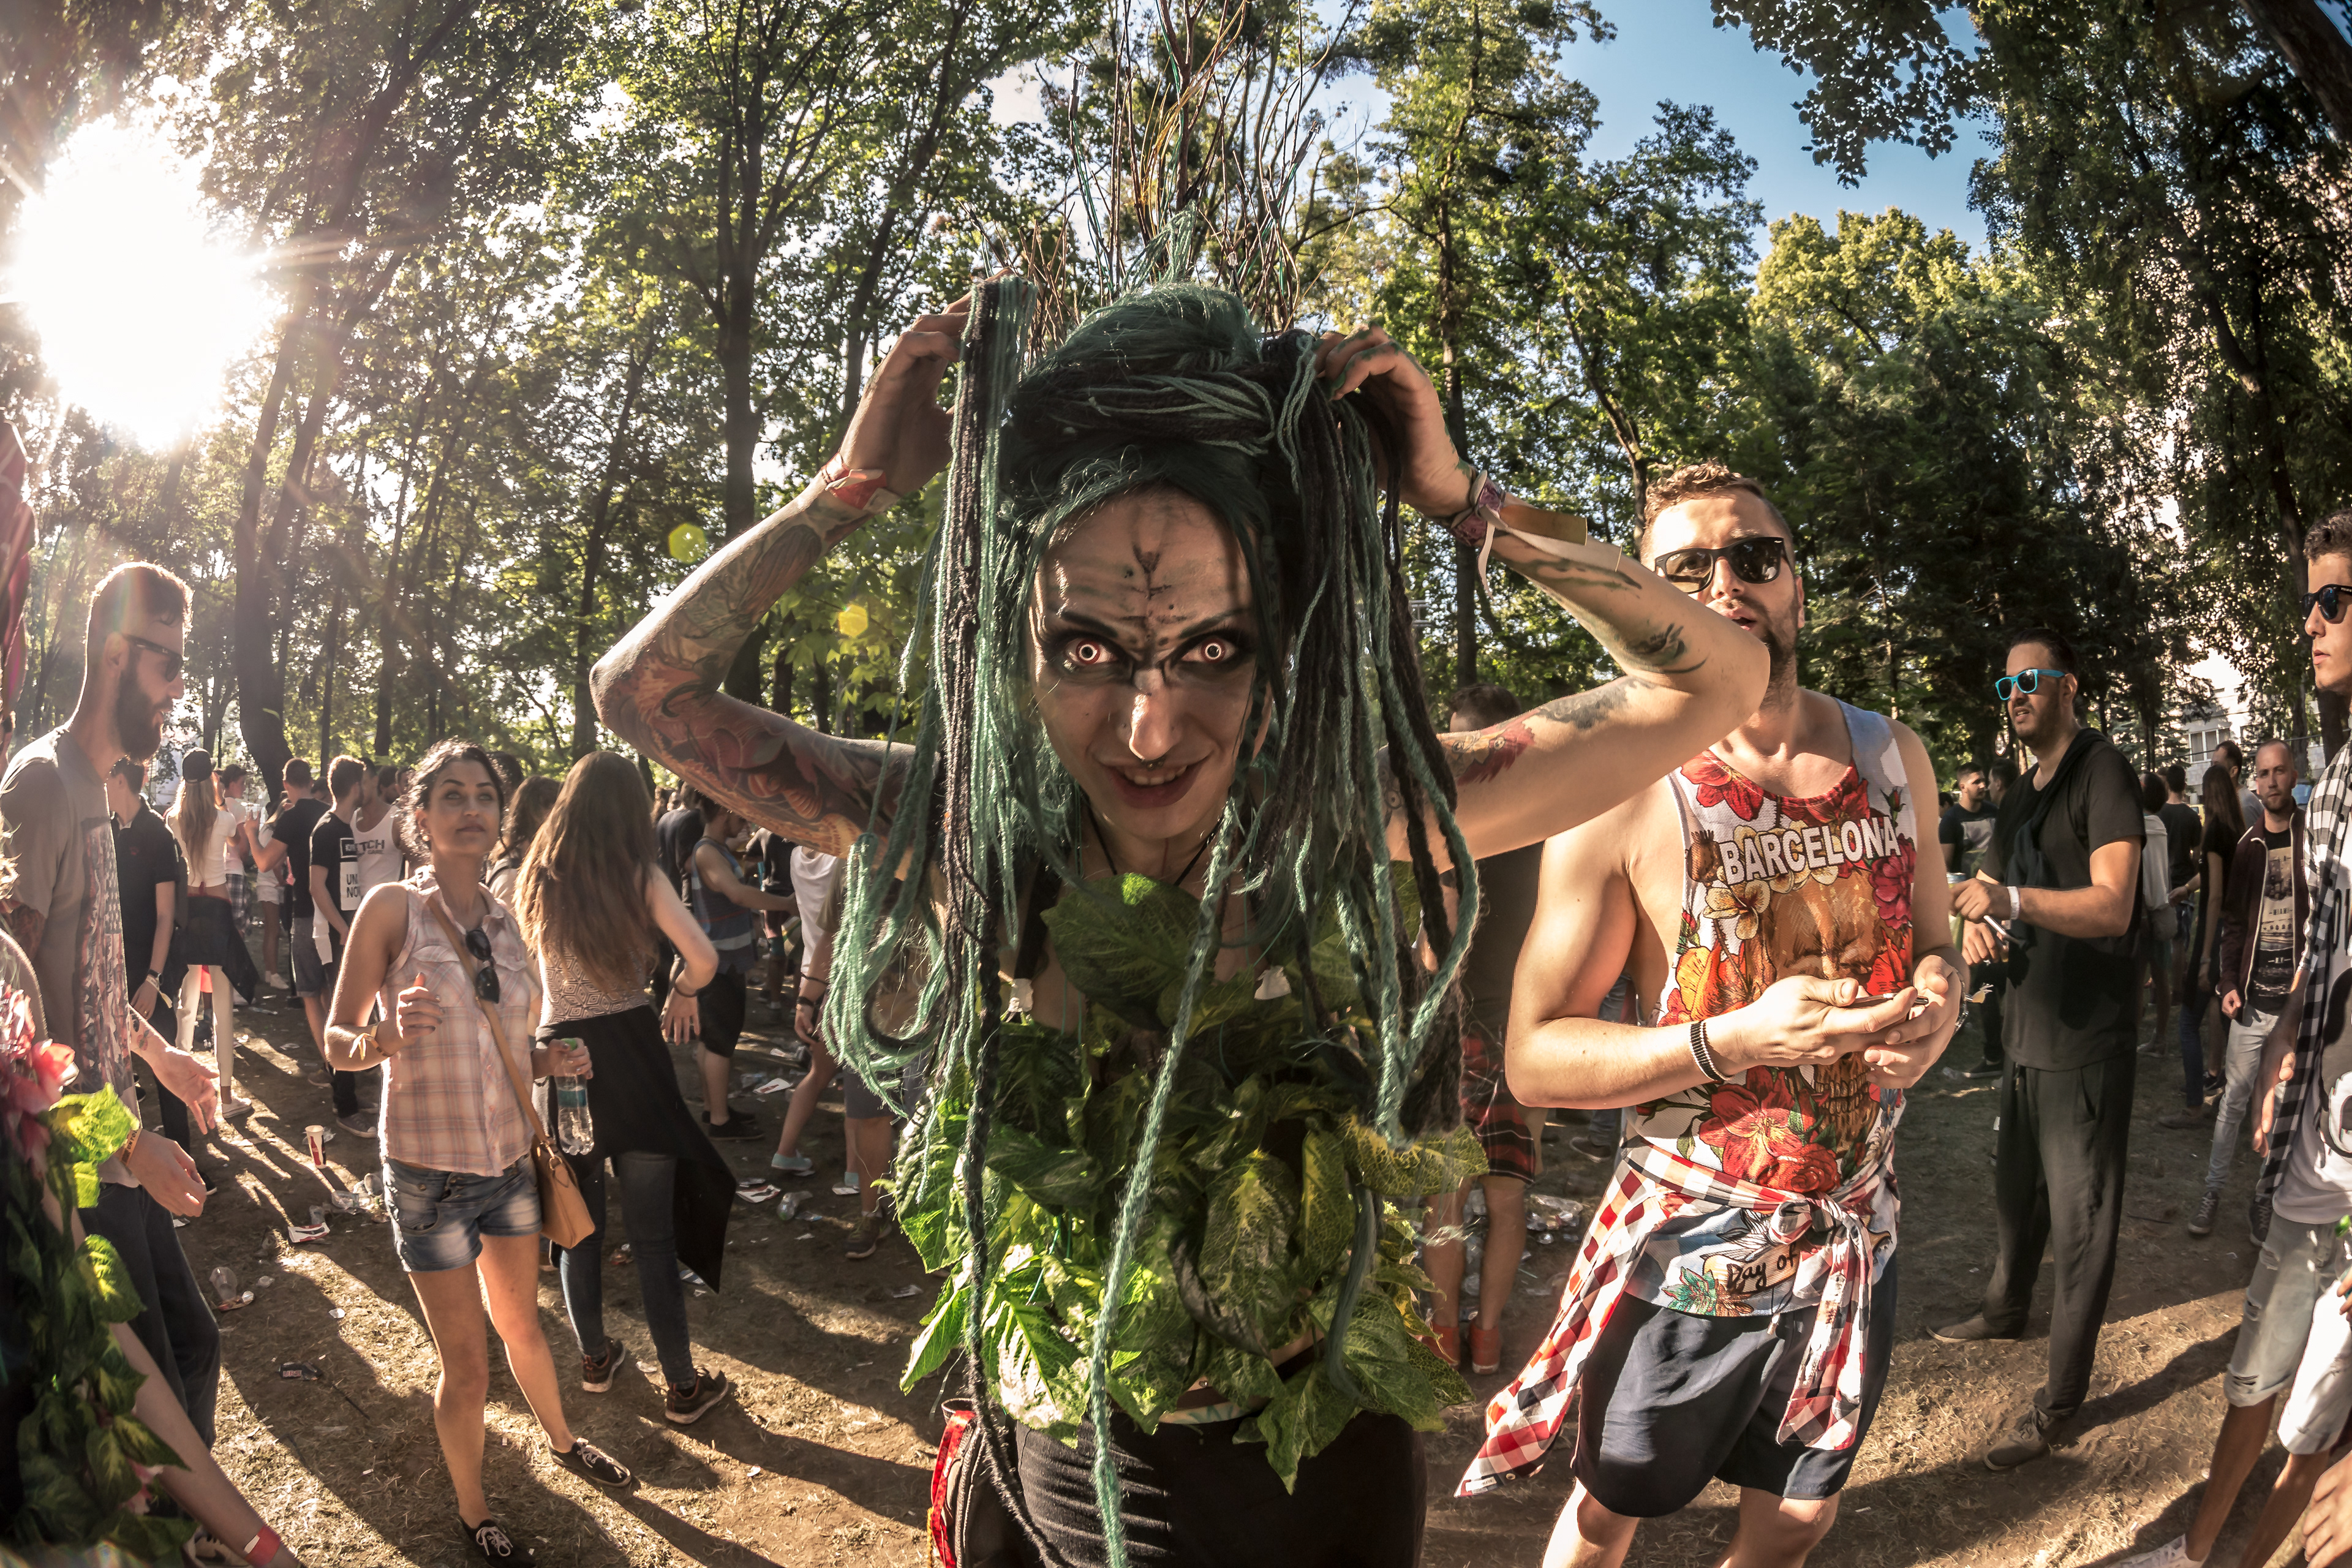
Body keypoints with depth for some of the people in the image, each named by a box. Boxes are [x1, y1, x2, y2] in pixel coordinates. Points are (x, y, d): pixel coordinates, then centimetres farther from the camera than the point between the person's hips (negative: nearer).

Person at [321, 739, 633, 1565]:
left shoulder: (502, 919, 3)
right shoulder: (392, 908, -14)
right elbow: (336, 1042, -11)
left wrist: (550, 1059, -4)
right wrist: (386, 1038, -32)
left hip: (508, 1158, 5)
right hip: (431, 1171, -5)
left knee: (522, 1324, 24)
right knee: (467, 1365, 6)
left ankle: (561, 1439, 48)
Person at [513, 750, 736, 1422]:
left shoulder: (537, 879, 1)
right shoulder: (639, 876, -9)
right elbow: (703, 959, -17)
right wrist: (682, 996, 2)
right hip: (631, 1050, -3)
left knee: (577, 1220, 18)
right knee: (653, 1231, 2)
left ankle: (594, 1357, 34)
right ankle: (682, 1385, 10)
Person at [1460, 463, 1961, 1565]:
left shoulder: (1893, 758, 0)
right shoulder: (1623, 794, -16)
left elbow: (1934, 937, 15)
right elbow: (1534, 1057, -16)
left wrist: (1939, 998, -9)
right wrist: (1736, 1039, -28)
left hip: (1854, 1243, 4)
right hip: (1688, 1254, -4)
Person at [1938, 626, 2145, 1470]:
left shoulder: (2102, 772, -13)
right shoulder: (2022, 795, 14)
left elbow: (2112, 906, -24)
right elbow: (1999, 890, 21)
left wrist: (2010, 900, -39)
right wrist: (1978, 927, -3)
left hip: (2087, 1043, -9)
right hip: (2029, 1031, 9)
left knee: (2079, 1223, -1)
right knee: (2016, 1189, 24)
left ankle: (2061, 1401, 6)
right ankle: (2005, 1310, 44)